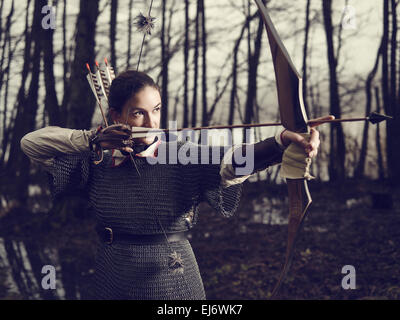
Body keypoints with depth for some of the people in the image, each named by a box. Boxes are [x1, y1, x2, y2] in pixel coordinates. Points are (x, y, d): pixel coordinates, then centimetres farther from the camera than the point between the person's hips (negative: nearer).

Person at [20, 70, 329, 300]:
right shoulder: (99, 159, 0)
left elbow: (230, 161, -28)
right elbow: (31, 142, 0)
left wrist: (282, 141, -49)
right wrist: (93, 139, -15)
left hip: (173, 279, -2)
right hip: (113, 280, 2)